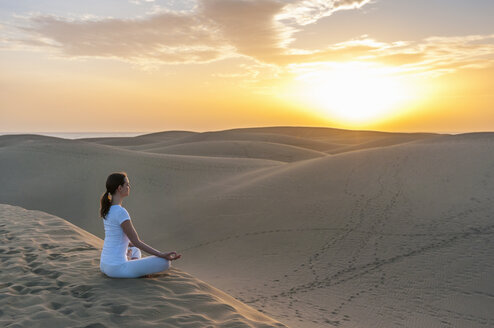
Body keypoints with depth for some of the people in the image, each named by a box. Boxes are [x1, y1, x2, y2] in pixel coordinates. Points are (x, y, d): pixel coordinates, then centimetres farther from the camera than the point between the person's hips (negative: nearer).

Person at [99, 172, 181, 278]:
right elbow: (136, 242, -17)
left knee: (135, 251, 38)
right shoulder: (121, 212, -19)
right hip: (117, 268, -9)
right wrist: (162, 255, -15)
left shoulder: (107, 208, 8)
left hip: (104, 265, 9)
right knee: (164, 262, -10)